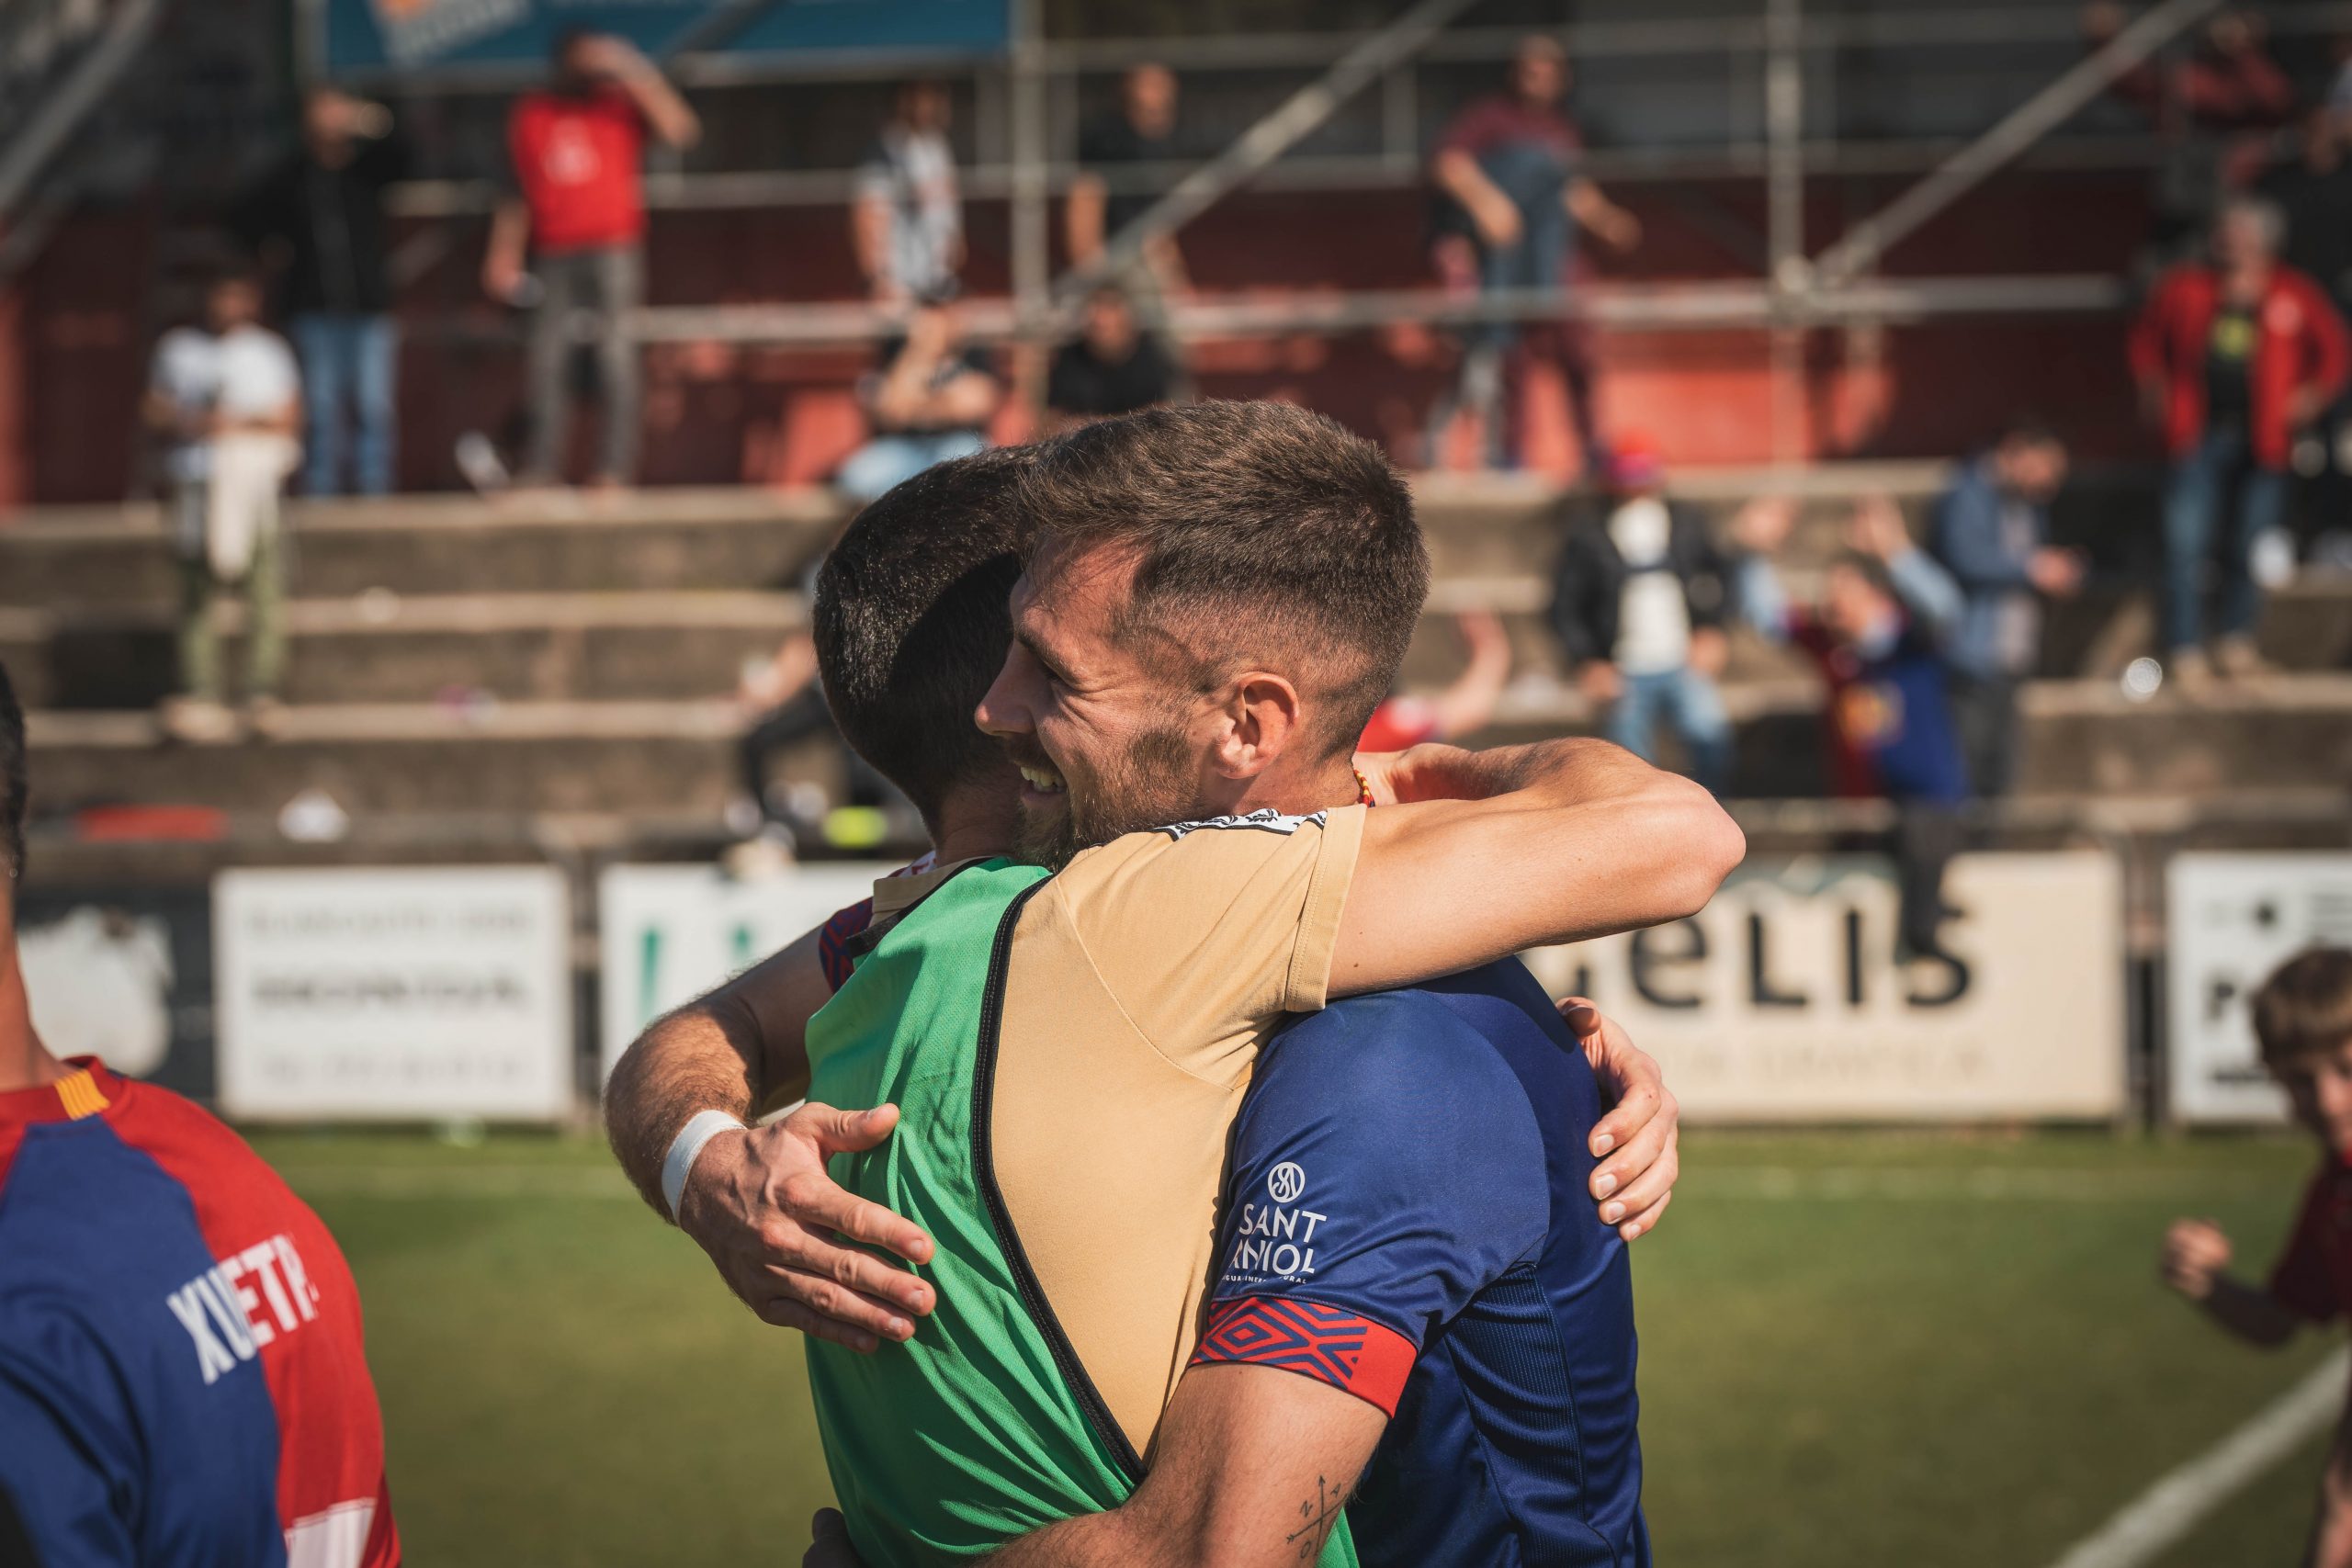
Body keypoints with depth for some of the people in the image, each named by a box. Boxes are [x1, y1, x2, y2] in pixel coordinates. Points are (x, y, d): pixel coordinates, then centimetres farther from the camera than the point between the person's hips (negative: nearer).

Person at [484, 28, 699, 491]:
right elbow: (518, 194, 17)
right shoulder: (529, 115, 13)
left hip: (614, 249, -3)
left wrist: (633, 75, -14)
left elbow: (680, 130, -11)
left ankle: (615, 471, -8)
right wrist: (503, 255, 11)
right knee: (548, 361, 0)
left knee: (616, 358, -7)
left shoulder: (620, 106, 4)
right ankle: (541, 472, 3)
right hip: (554, 257, 3)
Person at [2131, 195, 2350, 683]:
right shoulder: (2185, 288, 4)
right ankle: (2185, 647, 1)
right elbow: (2147, 336, 18)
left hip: (2262, 438, 1)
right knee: (2187, 542, -7)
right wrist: (2154, 385, 5)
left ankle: (2235, 638, 24)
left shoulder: (2296, 296, 3)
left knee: (2252, 542, 6)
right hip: (2200, 434, -1)